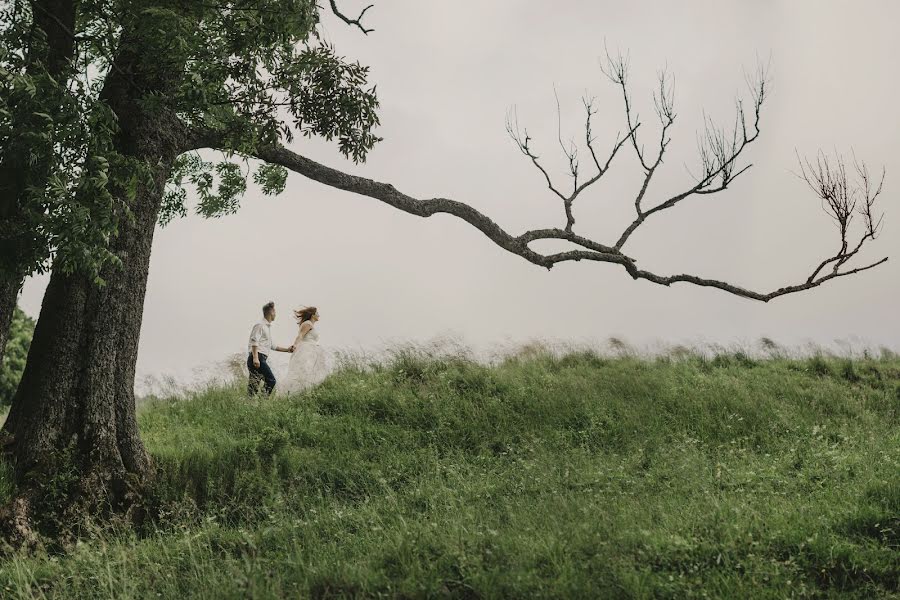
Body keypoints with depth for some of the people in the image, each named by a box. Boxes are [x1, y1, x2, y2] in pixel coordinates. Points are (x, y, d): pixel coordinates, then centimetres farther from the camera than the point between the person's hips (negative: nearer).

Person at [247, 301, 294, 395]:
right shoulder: (260, 325, -4)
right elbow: (254, 342, -15)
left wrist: (286, 349, 32)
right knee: (271, 381, -15)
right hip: (257, 358, -10)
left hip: (262, 359, 10)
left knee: (254, 384, 4)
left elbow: (272, 346, 33)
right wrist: (255, 358, -25)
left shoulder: (268, 327, 26)